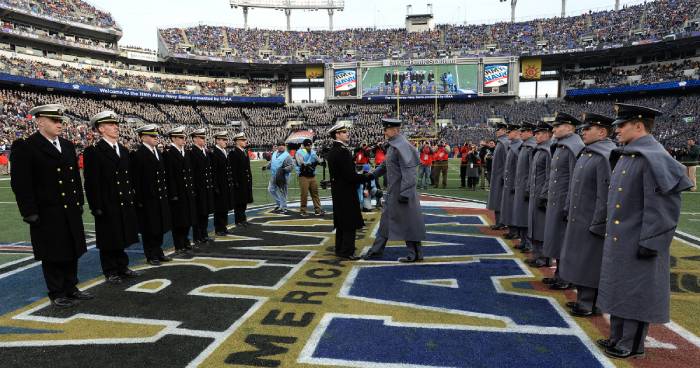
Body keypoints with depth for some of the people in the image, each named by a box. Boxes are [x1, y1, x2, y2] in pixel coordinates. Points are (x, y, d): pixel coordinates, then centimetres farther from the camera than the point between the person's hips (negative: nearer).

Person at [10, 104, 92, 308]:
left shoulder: (68, 145, 11)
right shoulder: (24, 146, -8)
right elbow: (21, 183, -12)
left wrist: (79, 202, 12)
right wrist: (29, 212, -14)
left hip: (71, 211, 6)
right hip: (47, 214, -6)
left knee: (72, 251, 13)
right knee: (53, 254, 4)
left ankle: (71, 288, 27)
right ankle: (57, 294, 17)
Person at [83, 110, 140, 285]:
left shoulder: (124, 150, 13)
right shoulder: (93, 151, -8)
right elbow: (91, 182, -12)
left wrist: (132, 198, 12)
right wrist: (96, 206, -15)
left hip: (125, 204, 6)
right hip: (107, 205, -6)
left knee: (122, 237, 15)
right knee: (109, 240, 5)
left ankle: (122, 267, 28)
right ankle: (110, 272, 17)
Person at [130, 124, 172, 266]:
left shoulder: (158, 153, 13)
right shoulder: (137, 154, -11)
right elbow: (135, 178, -14)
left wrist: (165, 193, 13)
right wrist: (139, 199, -17)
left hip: (160, 198, 7)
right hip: (147, 199, -7)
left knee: (159, 227, 14)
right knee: (149, 229, 4)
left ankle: (158, 252, 26)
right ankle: (151, 256, 16)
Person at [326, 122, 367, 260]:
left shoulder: (332, 151, 10)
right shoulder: (343, 151, -20)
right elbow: (351, 176, -23)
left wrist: (361, 176, 15)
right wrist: (368, 177, -11)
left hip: (338, 192, 10)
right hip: (346, 192, -10)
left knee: (341, 223, 17)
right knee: (350, 223, -1)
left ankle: (340, 249, 26)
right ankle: (347, 252, 4)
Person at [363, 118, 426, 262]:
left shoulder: (402, 146, -19)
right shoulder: (393, 145, 11)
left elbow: (408, 172, -23)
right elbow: (386, 165, 23)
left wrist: (405, 193, -24)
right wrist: (373, 174, 12)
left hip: (402, 191, -10)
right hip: (393, 191, 10)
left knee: (408, 223, 1)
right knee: (386, 219, 16)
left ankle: (415, 254, 16)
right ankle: (377, 250, 27)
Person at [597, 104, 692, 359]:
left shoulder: (653, 158, -18)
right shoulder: (625, 155, 9)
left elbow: (662, 206, -20)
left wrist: (649, 242, -20)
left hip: (638, 243, -9)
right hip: (618, 240, 9)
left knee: (636, 293, 5)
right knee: (618, 289, 17)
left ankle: (632, 345, 19)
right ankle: (617, 337, 31)